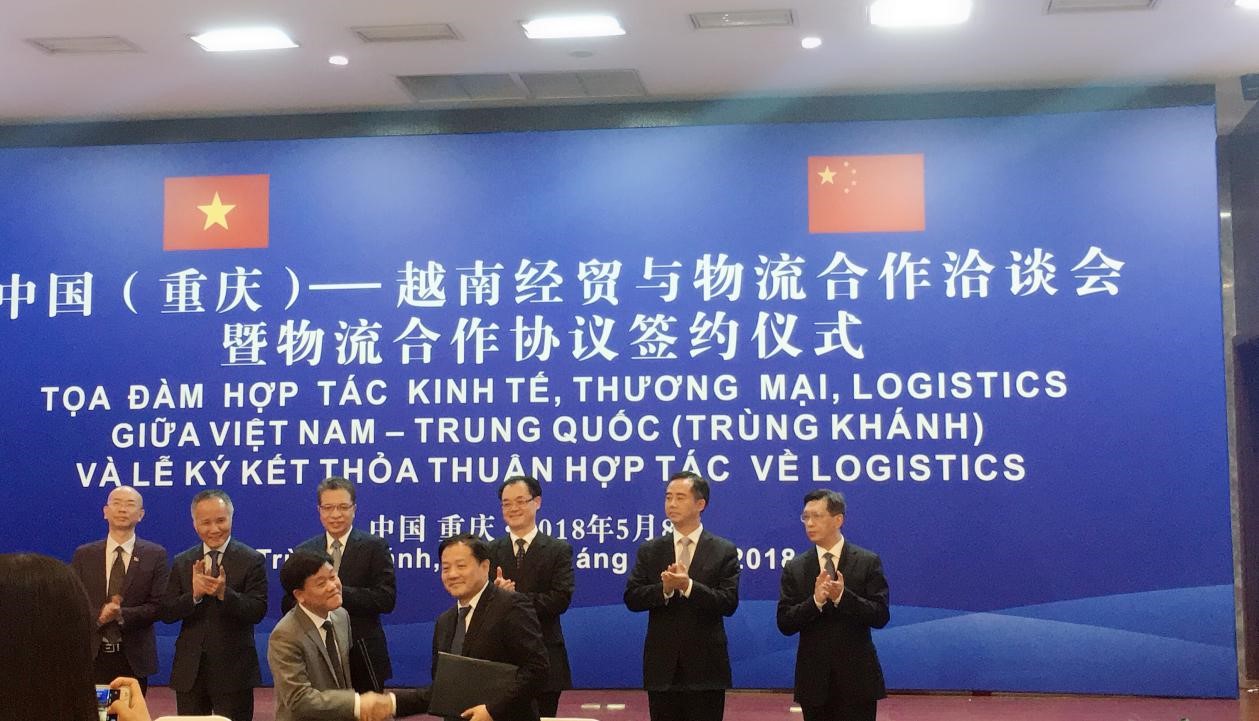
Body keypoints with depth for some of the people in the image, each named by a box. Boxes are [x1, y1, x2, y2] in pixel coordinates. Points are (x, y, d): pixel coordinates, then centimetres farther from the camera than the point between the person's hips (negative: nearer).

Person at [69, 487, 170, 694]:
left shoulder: (155, 555, 3)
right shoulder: (83, 555, 8)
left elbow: (158, 606, -2)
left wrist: (121, 614, -16)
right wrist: (98, 616, -15)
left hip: (134, 658, -1)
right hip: (92, 655, 1)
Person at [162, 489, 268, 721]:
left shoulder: (251, 560, -4)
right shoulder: (182, 563, 8)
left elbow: (257, 611, -12)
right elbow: (167, 613, 1)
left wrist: (224, 593, -27)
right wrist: (194, 594, -17)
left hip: (233, 669, -3)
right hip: (189, 669, 4)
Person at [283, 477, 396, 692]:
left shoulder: (375, 547, 0)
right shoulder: (303, 552, 11)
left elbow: (387, 598, -10)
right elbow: (288, 605, 9)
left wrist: (340, 592, -19)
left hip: (363, 658, -2)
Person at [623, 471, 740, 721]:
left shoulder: (724, 551, 0)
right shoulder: (649, 551, 7)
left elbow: (729, 603, -9)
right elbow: (632, 599, 0)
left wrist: (688, 586, -21)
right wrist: (665, 588, -18)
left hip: (706, 665, -2)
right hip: (662, 665, 2)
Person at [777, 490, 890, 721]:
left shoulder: (868, 562, -1)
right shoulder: (794, 568, 4)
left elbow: (880, 616, -7)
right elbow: (784, 623, -2)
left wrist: (842, 596, -22)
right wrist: (816, 600, -19)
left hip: (857, 677, -2)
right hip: (814, 679, 2)